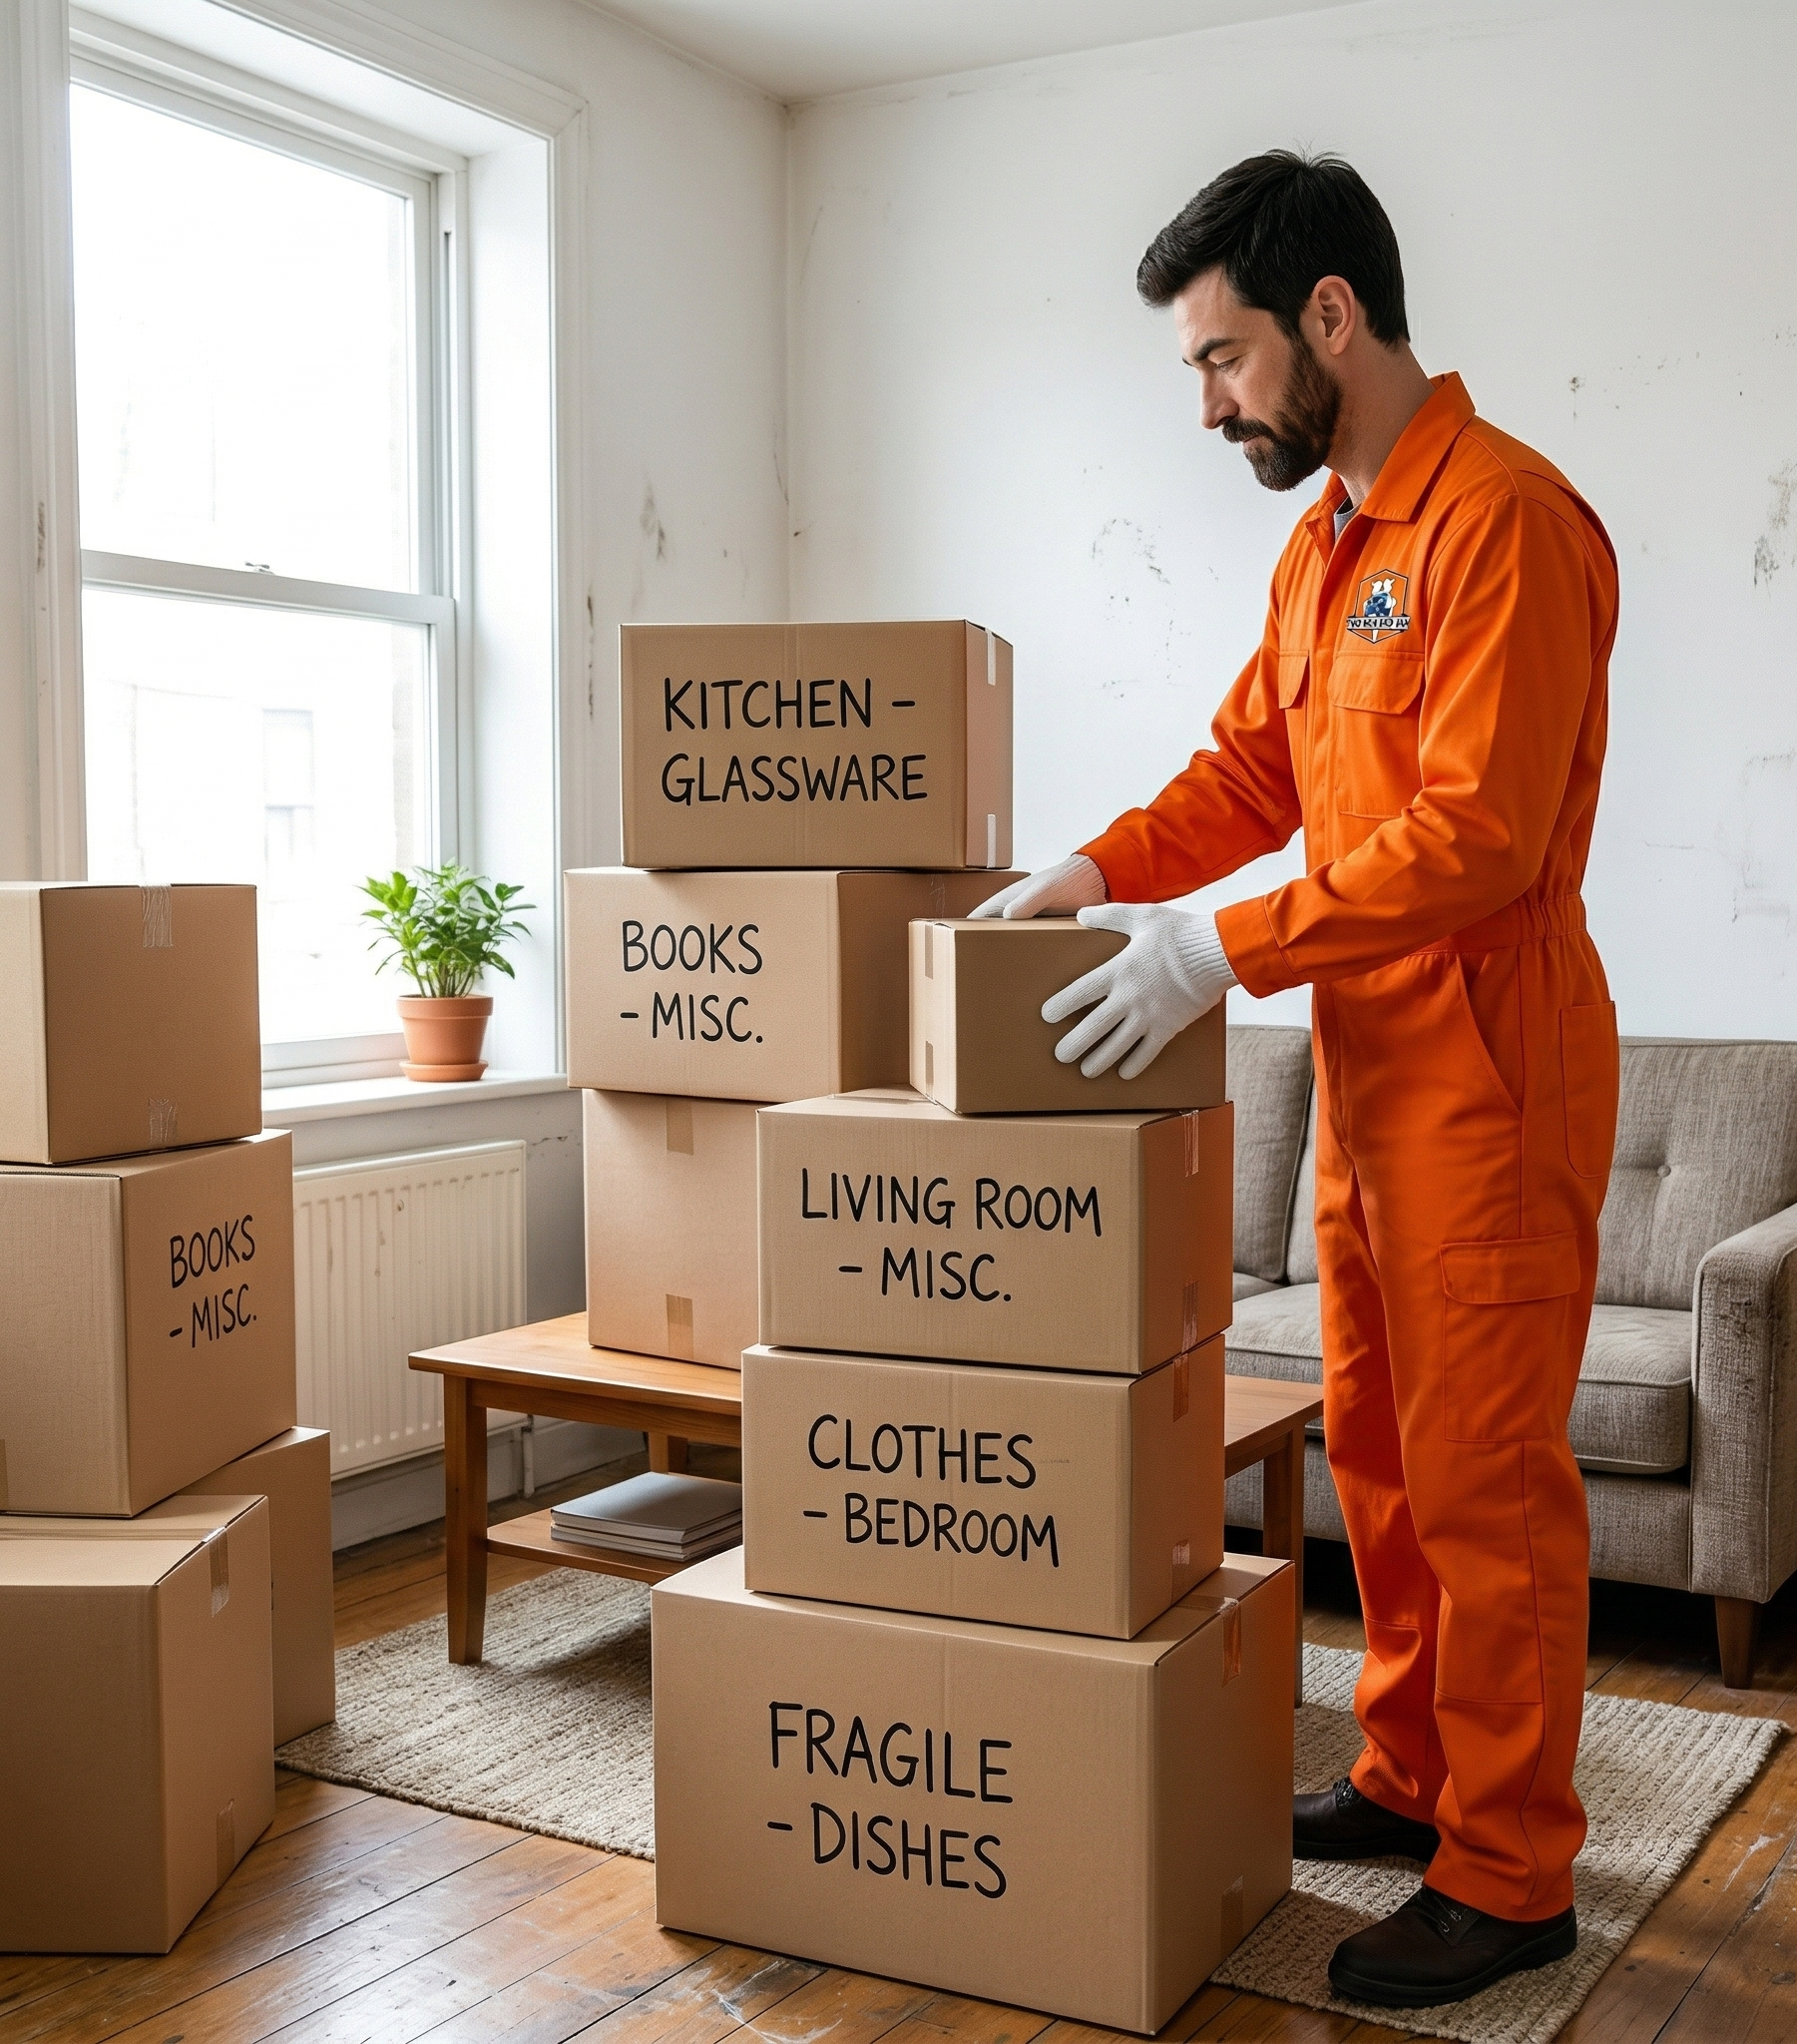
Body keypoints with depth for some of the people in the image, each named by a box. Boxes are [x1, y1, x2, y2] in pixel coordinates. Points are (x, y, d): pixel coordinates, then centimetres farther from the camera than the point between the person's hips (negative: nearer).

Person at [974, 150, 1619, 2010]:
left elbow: (1476, 836, -23)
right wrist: (1100, 870, 1)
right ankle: (1411, 1777, 31)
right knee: (1375, 1446, 16)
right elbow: (1245, 770, 16)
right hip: (1368, 1065, 9)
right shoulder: (1321, 540, 14)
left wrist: (1224, 946, -24)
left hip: (1487, 1070, -9)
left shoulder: (1502, 518, -16)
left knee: (1483, 1477, -1)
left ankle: (1507, 1877, 13)